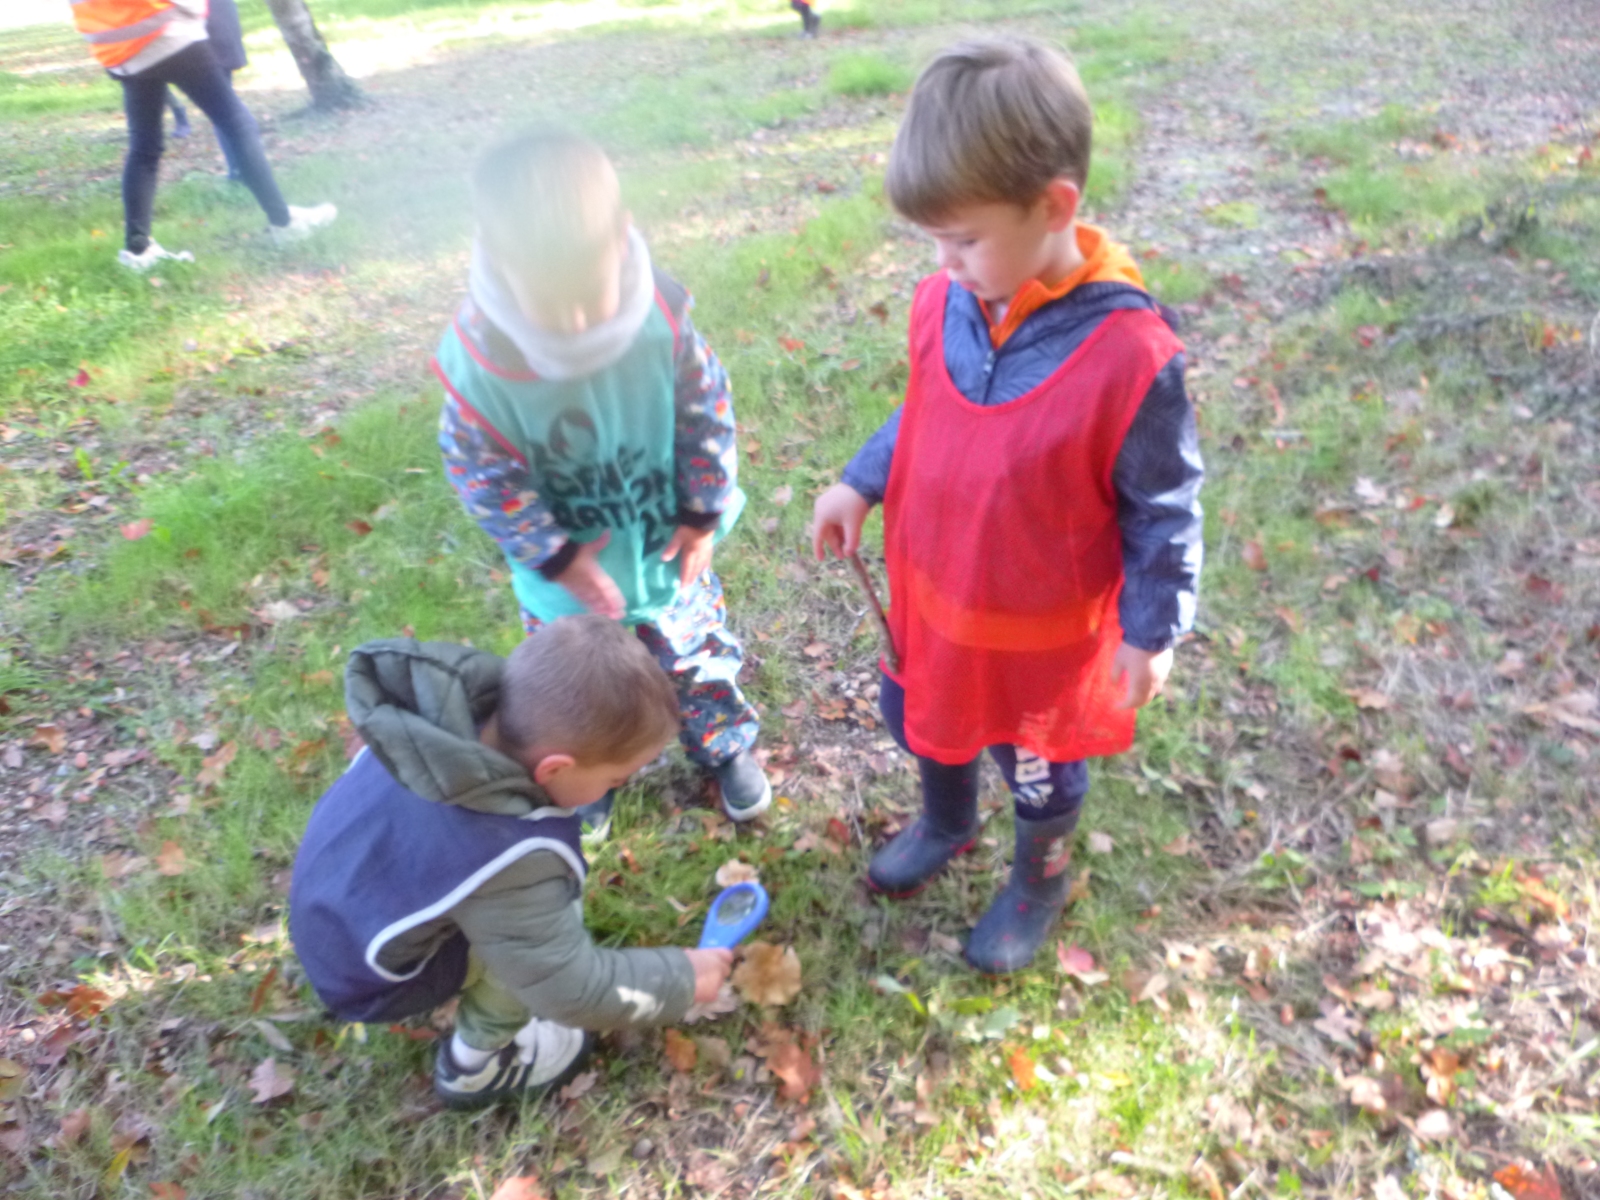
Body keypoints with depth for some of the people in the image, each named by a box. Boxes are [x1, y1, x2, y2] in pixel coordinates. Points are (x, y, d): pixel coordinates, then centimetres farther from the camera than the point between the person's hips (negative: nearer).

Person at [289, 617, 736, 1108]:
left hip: (339, 890, 7)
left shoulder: (447, 701, -23)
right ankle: (475, 1066, 5)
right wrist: (682, 980, -14)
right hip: (366, 973, -7)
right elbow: (575, 990, -28)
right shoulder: (507, 858, -41)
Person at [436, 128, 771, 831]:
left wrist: (703, 514, -7)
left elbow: (707, 416, -10)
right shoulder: (477, 359, -28)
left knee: (698, 659, 23)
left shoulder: (660, 321, -24)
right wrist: (555, 555, -16)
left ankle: (726, 746, 52)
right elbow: (482, 472, -16)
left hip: (666, 555, 1)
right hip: (566, 579, 0)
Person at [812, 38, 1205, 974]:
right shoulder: (944, 305, -14)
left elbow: (1163, 512, -17)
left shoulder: (1130, 354, -30)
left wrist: (1151, 632, -11)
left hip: (1043, 639, -5)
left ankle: (1040, 882, 55)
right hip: (932, 604, 5)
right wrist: (860, 484, 1)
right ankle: (946, 825, 63)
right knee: (923, 720, 30)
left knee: (1040, 774, 22)